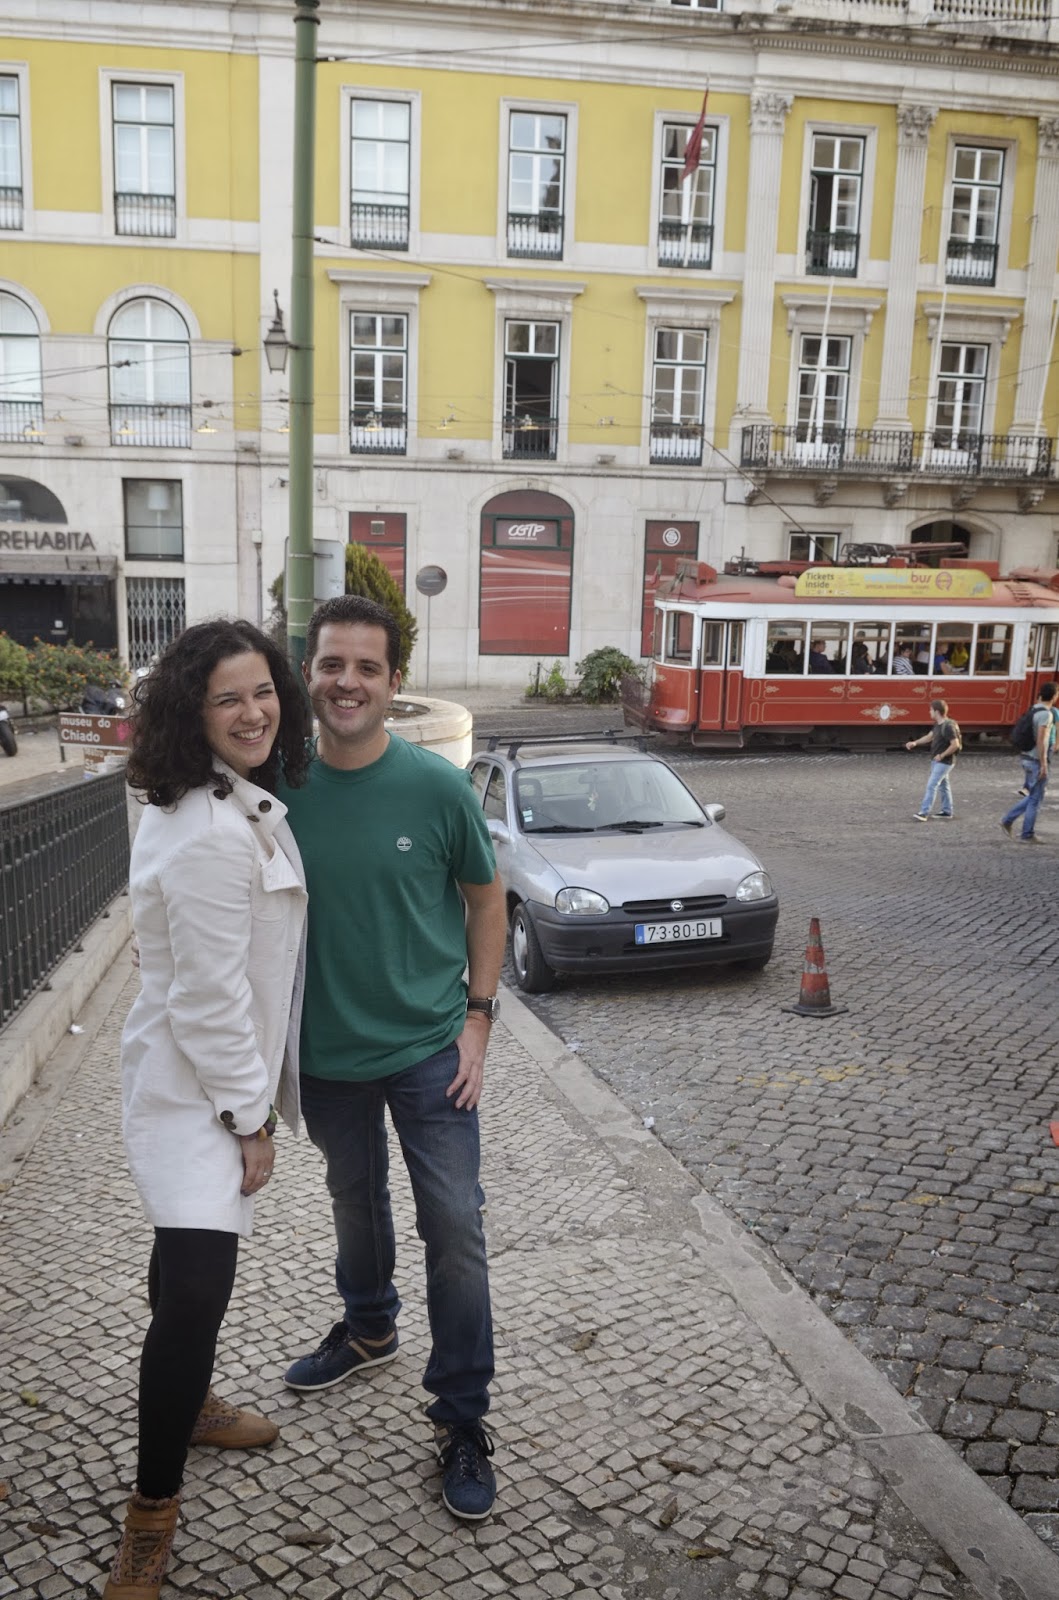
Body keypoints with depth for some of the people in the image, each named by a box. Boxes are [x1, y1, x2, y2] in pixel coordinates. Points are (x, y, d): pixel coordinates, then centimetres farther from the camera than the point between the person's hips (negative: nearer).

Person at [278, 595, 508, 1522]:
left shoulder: (438, 787, -14)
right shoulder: (283, 788, -9)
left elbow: (486, 899, -2)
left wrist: (477, 1019, -7)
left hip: (428, 1048, -2)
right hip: (327, 1051, 3)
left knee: (456, 1227, 0)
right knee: (355, 1203, 24)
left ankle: (462, 1420, 18)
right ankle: (369, 1329, 50)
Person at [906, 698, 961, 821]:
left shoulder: (948, 726, -22)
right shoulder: (938, 724, 7)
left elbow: (955, 745, -24)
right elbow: (929, 736, 15)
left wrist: (941, 756, -18)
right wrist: (915, 743, 1)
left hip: (944, 762, -10)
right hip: (936, 761, 10)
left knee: (931, 785, -12)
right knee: (943, 786, 16)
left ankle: (924, 813, -13)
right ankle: (947, 812, 25)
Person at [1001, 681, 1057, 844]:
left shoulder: (1034, 711, 10)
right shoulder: (1046, 714, -18)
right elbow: (1041, 741, -23)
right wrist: (1043, 765, -22)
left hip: (1028, 759, 9)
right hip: (1037, 761, -9)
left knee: (1032, 797, 18)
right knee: (1035, 799, 0)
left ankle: (1008, 820, 15)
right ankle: (1027, 835, 6)